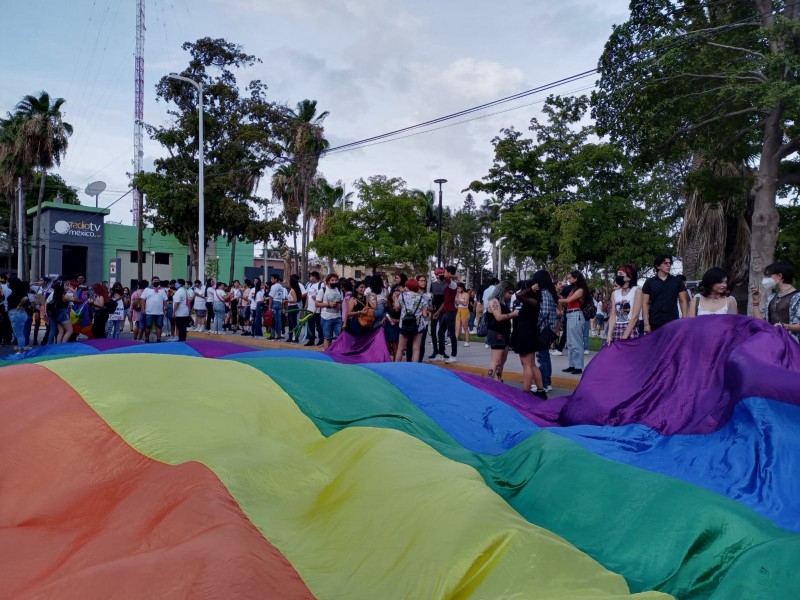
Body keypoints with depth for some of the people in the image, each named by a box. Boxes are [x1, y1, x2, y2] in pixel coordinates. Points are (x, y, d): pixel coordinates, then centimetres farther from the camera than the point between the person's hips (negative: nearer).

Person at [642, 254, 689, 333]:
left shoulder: (677, 281, 8)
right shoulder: (649, 283, 4)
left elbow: (683, 301, 7)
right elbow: (645, 303, 2)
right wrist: (646, 324, -6)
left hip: (673, 323, 1)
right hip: (654, 324, -1)